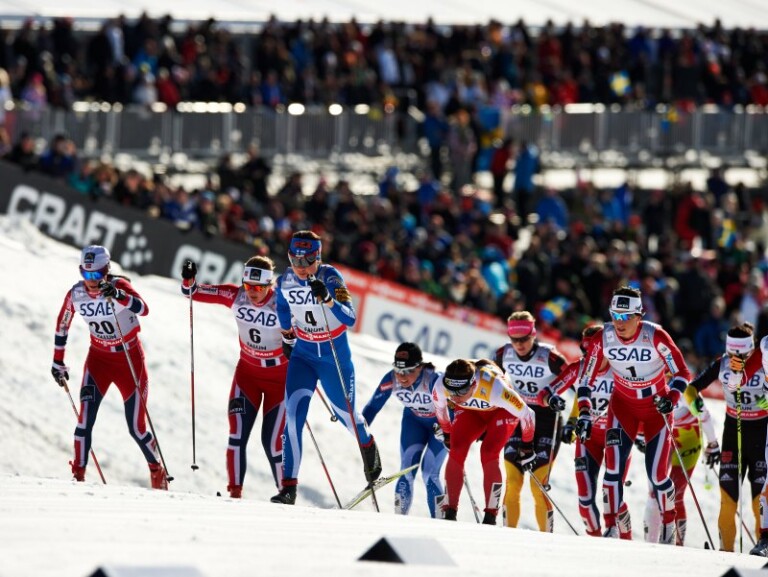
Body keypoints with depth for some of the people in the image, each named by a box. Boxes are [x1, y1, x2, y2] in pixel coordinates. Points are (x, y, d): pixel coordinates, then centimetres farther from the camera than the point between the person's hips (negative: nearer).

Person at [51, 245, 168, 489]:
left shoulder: (119, 286, -21)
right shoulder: (75, 294, -10)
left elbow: (143, 309, -39)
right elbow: (62, 325, 8)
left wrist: (119, 296, -56)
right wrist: (58, 361, 12)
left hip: (130, 358, -3)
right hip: (99, 358, 3)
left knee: (137, 428, 0)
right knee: (85, 418, -18)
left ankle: (157, 470, 25)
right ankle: (78, 473, -11)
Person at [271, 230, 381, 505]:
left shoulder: (331, 278, -20)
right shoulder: (285, 282, -7)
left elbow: (350, 319, -31)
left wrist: (327, 298, -45)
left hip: (335, 356, -2)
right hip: (303, 355, 2)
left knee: (345, 412, 14)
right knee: (293, 413, -17)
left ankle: (367, 446, 51)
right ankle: (289, 486, -18)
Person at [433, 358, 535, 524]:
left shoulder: (493, 387, -43)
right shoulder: (441, 386, -32)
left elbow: (526, 414, -27)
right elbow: (439, 407, -4)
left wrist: (527, 447, -13)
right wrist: (447, 434, 9)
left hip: (501, 411, -3)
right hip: (469, 412, 3)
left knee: (488, 454, -23)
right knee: (456, 451, -17)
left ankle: (490, 517, -15)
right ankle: (449, 514, -13)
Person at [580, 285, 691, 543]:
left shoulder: (656, 337, -25)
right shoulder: (603, 339, -17)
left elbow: (682, 373, -15)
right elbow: (586, 379, -6)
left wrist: (671, 398, -33)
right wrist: (584, 414, -15)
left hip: (656, 406, -2)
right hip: (623, 405, 2)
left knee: (657, 475, -5)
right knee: (613, 468, -16)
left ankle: (668, 528, 20)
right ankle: (611, 529, -8)